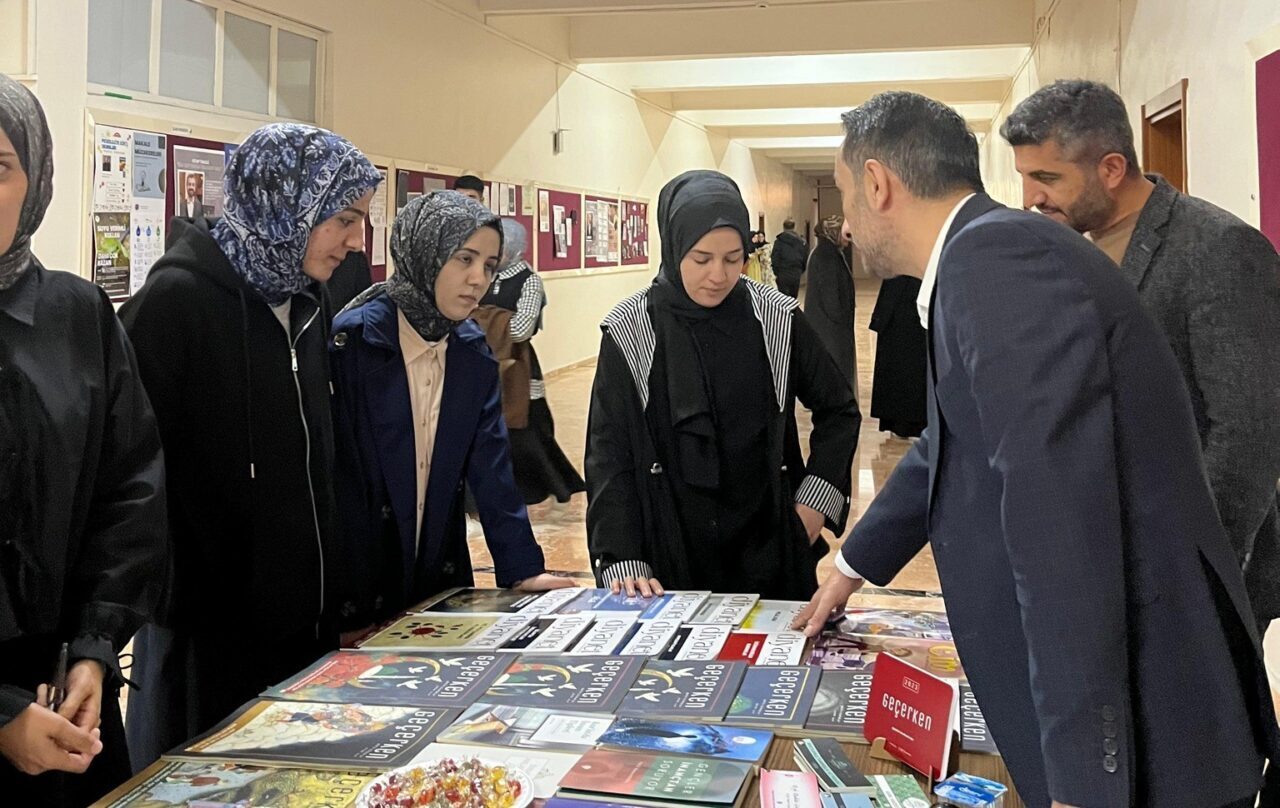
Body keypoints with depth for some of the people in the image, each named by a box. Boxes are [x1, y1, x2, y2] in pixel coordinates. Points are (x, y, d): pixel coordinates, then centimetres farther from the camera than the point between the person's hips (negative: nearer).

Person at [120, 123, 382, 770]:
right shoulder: (176, 301, -16)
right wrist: (161, 596, -18)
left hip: (302, 614, 7)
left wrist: (330, 589, 14)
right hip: (210, 625, -7)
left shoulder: (306, 302, 8)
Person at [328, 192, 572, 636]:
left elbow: (491, 465, 2)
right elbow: (333, 472, -17)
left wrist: (522, 567, -4)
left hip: (440, 574, 6)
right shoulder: (350, 340, -15)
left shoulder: (475, 353, 3)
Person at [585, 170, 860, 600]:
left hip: (768, 551, 1)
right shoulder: (630, 331, -6)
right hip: (670, 558, -1)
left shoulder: (778, 319, -3)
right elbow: (608, 452, -6)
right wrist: (623, 561, -14)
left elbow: (838, 410, 11)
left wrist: (818, 498, 1)